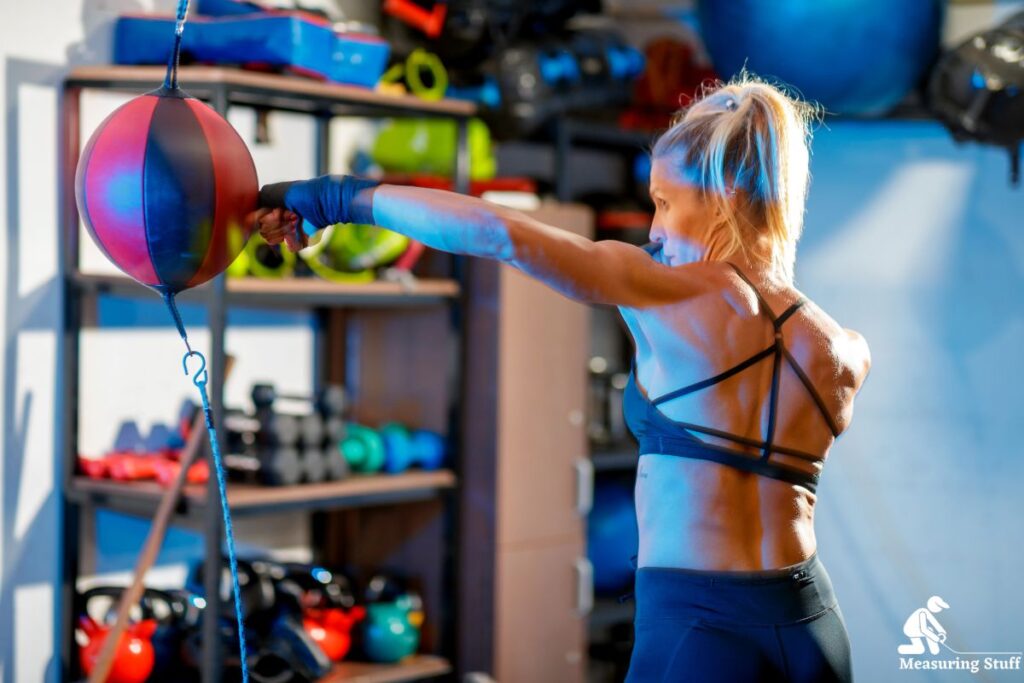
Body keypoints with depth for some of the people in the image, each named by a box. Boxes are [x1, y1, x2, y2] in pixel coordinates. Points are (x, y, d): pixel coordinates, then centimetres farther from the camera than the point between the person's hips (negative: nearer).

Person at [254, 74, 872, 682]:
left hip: (695, 624, -6)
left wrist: (341, 197, -8)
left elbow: (494, 232, -15)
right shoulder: (840, 352, 4)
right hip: (812, 622, 6)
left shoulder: (668, 294, -10)